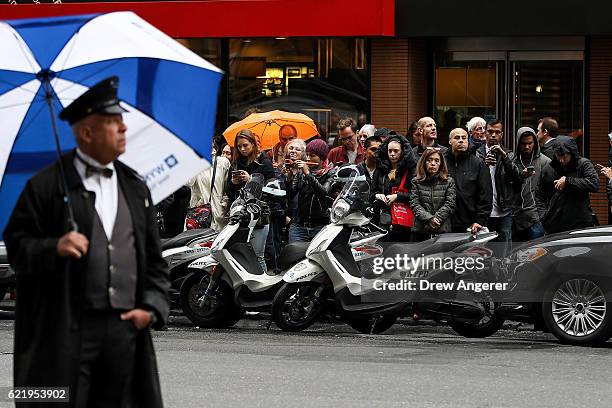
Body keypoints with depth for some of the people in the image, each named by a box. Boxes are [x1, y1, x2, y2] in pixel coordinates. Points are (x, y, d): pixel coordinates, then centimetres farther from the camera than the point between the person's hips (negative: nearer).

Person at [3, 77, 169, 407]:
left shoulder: (135, 187, 16)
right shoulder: (47, 185, 0)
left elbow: (154, 259, 18)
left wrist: (152, 307, 4)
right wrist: (54, 247, -21)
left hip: (125, 329, 5)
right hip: (67, 331, -5)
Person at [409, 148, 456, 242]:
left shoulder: (449, 182, 9)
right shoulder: (416, 182, 10)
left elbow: (450, 205, 2)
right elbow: (414, 204, 1)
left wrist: (436, 219, -10)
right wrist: (429, 219, -13)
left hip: (443, 230, -1)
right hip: (420, 230, 1)